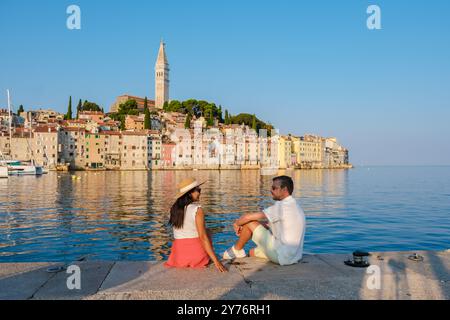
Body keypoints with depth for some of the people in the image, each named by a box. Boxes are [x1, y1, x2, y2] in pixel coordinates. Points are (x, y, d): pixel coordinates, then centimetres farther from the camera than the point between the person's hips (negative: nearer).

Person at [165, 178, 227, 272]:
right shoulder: (197, 209, -15)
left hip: (178, 254, 5)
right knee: (207, 232, 26)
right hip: (196, 254, -5)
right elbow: (203, 237, -21)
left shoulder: (175, 208, 2)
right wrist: (216, 261, -22)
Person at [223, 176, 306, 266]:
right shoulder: (295, 206, 12)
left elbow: (249, 217, -18)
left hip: (282, 257, -9)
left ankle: (237, 250, 15)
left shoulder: (282, 206, -18)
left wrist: (237, 223, 1)